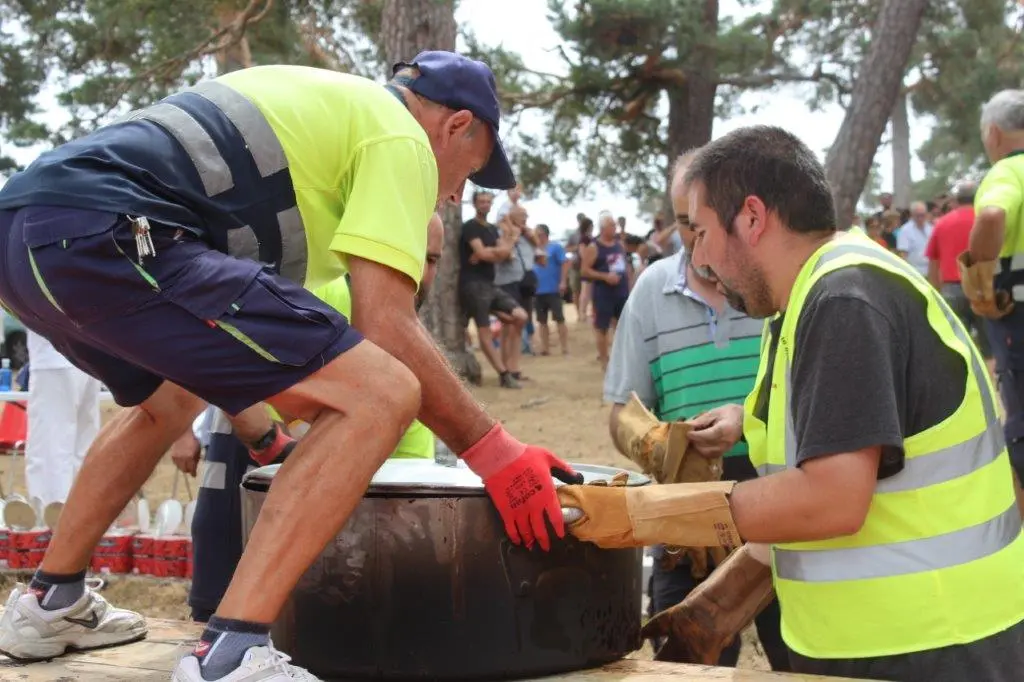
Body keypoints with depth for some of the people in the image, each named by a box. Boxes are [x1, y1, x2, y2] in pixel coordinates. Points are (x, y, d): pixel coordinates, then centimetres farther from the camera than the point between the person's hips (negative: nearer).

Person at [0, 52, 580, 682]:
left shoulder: (318, 101, 33)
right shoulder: (399, 135, 7)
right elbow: (385, 327, -5)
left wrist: (258, 433, 49)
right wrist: (493, 451, 5)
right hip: (102, 233, -10)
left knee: (173, 399, 37)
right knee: (381, 394, -11)